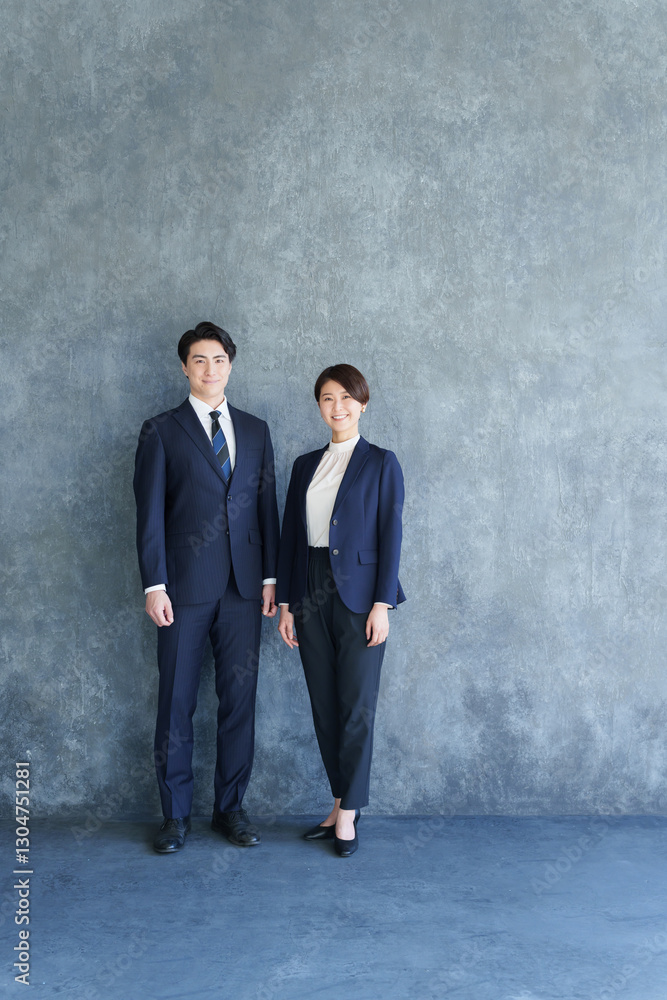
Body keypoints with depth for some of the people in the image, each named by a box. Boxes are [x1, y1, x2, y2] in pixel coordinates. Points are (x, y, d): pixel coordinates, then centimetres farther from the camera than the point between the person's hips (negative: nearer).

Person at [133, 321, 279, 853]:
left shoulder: (255, 430, 13)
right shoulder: (162, 431, 3)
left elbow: (267, 505, 11)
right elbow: (150, 513, -2)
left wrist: (270, 576, 5)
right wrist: (154, 585, -8)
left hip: (243, 587, 3)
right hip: (186, 587, -3)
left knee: (240, 697, 7)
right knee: (177, 700, 3)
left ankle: (231, 807, 20)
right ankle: (176, 813, 17)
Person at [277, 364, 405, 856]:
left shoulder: (381, 463, -1)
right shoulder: (306, 465, 11)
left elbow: (390, 535, -6)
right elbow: (290, 535, 11)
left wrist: (382, 604, -13)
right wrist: (286, 603, 7)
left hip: (358, 596, -5)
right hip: (311, 596, 5)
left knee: (357, 708, 0)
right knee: (324, 707, 10)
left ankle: (348, 814, 13)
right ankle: (342, 805, 23)